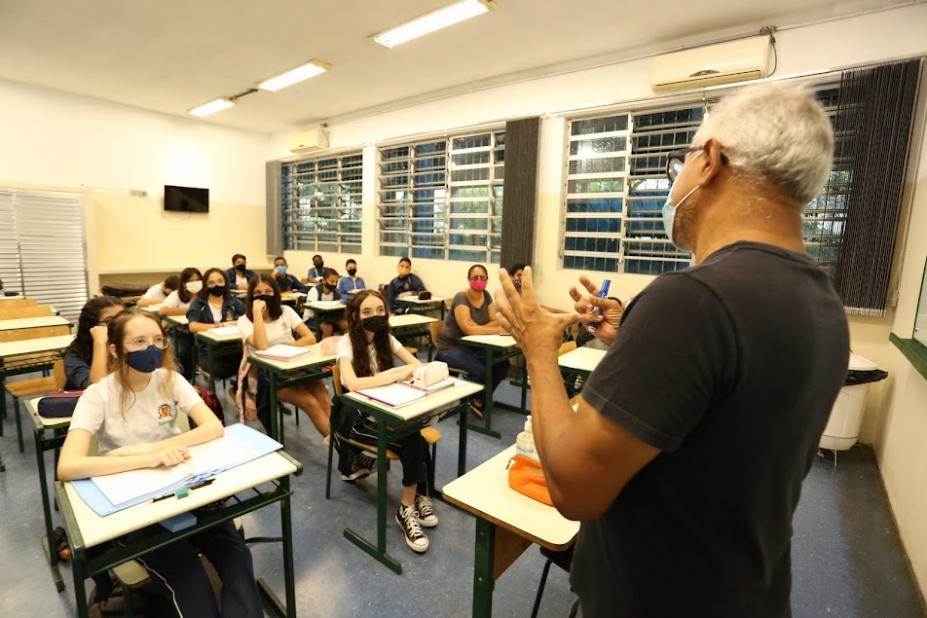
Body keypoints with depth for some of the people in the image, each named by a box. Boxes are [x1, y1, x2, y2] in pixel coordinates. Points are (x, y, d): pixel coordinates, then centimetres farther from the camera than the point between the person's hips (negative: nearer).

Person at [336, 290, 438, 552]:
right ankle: (417, 498, -5)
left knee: (414, 438, -25)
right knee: (414, 440, -26)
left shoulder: (386, 338, 2)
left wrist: (409, 371, -25)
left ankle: (409, 508, -6)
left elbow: (418, 366, -2)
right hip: (356, 418, -5)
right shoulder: (347, 342, -15)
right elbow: (352, 384, -33)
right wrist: (396, 374, -32)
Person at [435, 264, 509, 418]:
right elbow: (468, 329, -30)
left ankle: (480, 399, 8)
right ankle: (469, 401, 2)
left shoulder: (486, 296, 2)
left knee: (502, 364, -10)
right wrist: (498, 330, -30)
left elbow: (495, 322, -3)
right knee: (480, 371, -28)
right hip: (451, 347, -7)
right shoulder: (461, 298, -20)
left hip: (472, 346, 7)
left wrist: (477, 328, -23)